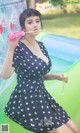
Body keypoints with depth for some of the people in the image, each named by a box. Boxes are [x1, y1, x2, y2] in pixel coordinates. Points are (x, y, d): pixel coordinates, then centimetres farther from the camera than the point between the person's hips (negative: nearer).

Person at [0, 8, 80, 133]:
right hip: (25, 101, -8)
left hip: (42, 97, 8)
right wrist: (11, 48, -36)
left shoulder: (40, 45, 9)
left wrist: (56, 76, 2)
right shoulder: (19, 47, -15)